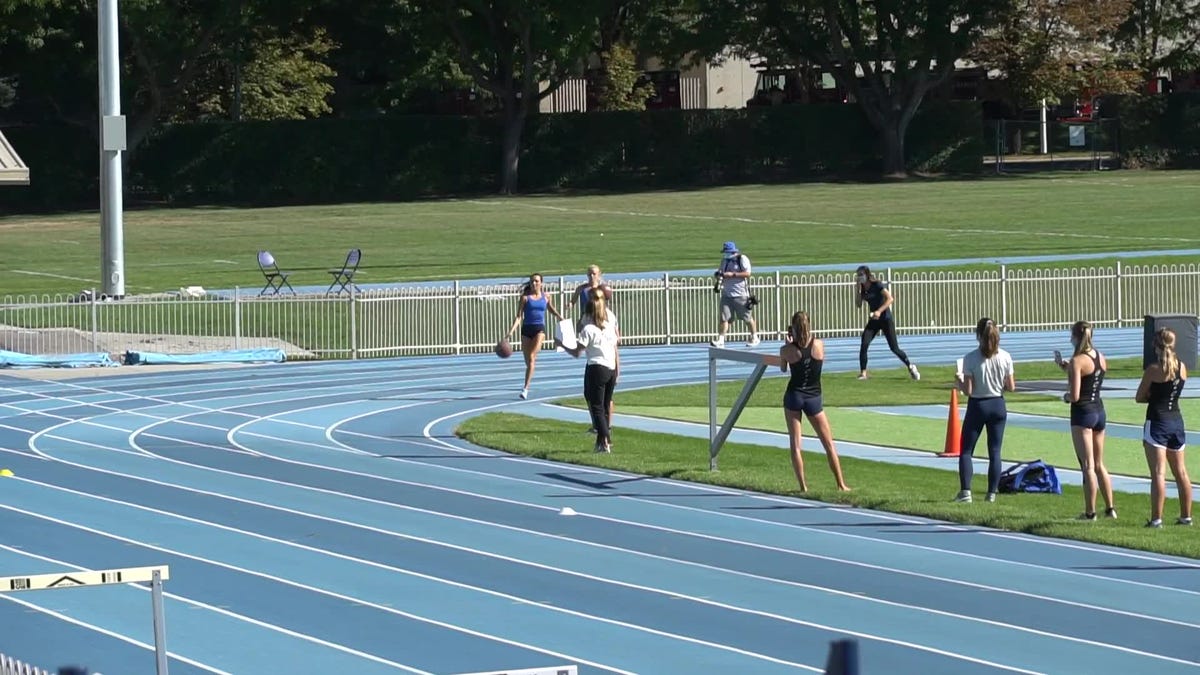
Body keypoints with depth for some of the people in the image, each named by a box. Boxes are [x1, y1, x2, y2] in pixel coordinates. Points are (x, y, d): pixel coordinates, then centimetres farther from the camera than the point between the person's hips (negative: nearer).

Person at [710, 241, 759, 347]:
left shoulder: (742, 259, -7)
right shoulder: (725, 260, 13)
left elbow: (747, 273, -16)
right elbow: (720, 273, 17)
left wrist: (732, 274, -23)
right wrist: (718, 274, -7)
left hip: (740, 294, -5)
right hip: (727, 294, 5)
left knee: (748, 318, 7)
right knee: (724, 317, -6)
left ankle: (754, 337, 23)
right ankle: (720, 340, -8)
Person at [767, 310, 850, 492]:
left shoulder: (787, 350, -9)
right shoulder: (819, 345, -7)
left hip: (793, 397, -1)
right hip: (813, 398, 1)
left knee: (795, 444, 5)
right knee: (829, 444, 10)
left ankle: (803, 485, -1)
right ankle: (841, 484, 8)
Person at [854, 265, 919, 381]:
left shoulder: (877, 285, -14)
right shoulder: (862, 289, 4)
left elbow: (890, 299, -21)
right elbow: (858, 304, 2)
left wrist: (879, 311, -31)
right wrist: (857, 289, -7)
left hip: (886, 319, -6)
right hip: (873, 320, 6)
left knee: (894, 348, -4)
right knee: (864, 345, -13)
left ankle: (911, 367, 18)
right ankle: (863, 373, -8)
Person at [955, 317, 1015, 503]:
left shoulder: (971, 358, -15)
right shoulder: (1005, 357, -5)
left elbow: (968, 390, -15)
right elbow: (1011, 387, -1)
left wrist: (958, 380, 4)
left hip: (977, 406, -3)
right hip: (998, 406, 3)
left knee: (966, 451, 7)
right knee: (994, 452, 9)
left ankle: (965, 491, -2)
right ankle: (992, 493, 9)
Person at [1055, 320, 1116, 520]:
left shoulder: (1077, 361, -15)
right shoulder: (1101, 359, 6)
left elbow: (1075, 396, -20)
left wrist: (1065, 397, 1)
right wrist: (1064, 365, 16)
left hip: (1082, 413, -7)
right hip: (1099, 412, 7)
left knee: (1088, 466, -3)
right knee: (1099, 465, 16)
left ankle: (1090, 511, 0)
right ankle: (1110, 508, 15)